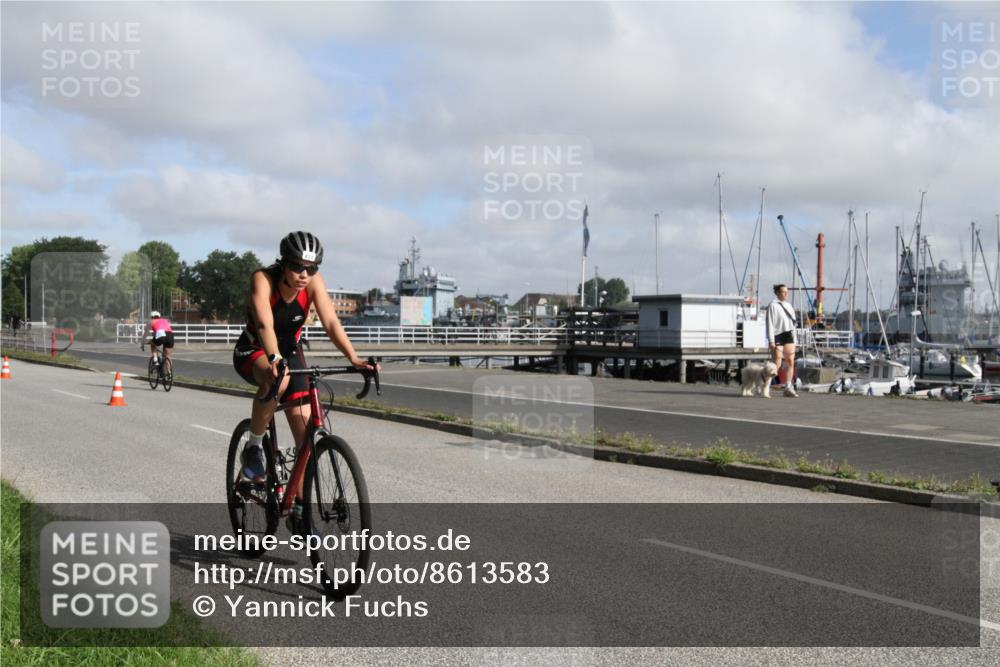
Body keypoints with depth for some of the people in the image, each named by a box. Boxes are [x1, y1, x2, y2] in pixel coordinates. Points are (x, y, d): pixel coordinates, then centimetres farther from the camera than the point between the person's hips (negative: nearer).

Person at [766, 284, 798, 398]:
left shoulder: (788, 305, 16)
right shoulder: (773, 306, -5)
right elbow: (770, 324, -10)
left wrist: (794, 340, 16)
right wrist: (771, 341, -16)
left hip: (788, 336, 7)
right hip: (778, 336, -7)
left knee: (790, 362, 2)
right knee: (776, 364, -8)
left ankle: (789, 388, 6)